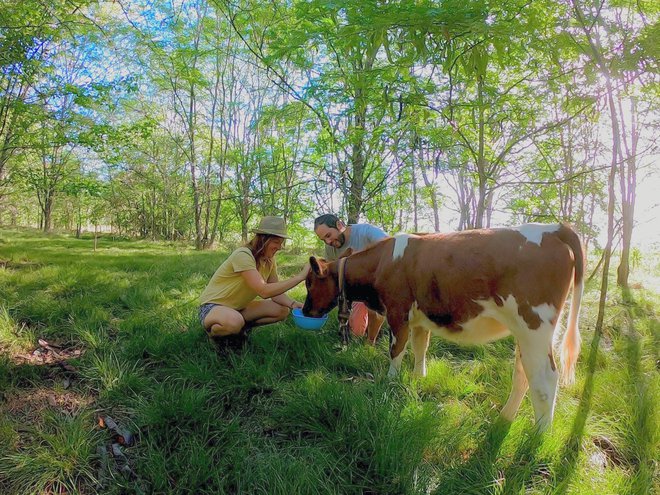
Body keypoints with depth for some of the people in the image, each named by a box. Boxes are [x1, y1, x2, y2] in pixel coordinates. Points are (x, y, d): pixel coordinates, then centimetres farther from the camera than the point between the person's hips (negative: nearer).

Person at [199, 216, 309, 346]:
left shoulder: (269, 260, -2)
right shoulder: (243, 255, -27)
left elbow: (275, 292, -1)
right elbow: (264, 291, -36)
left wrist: (294, 304, -22)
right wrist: (300, 276, -35)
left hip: (238, 307, 8)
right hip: (212, 306, -7)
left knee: (282, 310, -7)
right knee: (234, 321, -41)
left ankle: (241, 328, 8)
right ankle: (213, 332, -5)